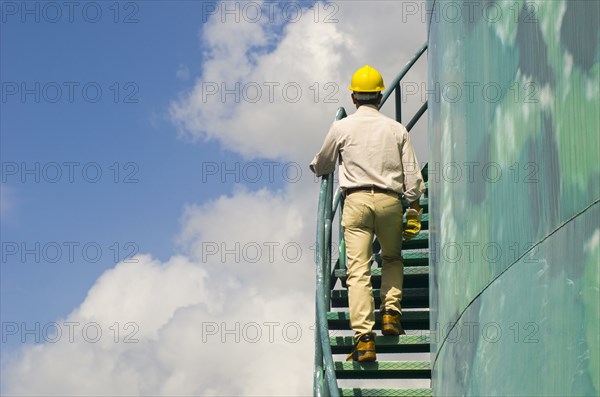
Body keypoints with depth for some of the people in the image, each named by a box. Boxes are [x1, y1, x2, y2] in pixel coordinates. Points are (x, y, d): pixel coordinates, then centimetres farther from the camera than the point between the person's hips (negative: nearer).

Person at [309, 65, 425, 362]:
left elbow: (321, 166, 18)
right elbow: (412, 174, 5)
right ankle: (391, 311, 10)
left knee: (358, 270, -6)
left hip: (356, 200, -2)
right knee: (392, 258, 26)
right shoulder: (396, 129, 9)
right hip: (390, 201, 2)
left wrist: (316, 166, 42)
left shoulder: (341, 128, 5)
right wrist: (414, 211, 11)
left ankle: (364, 336, -16)